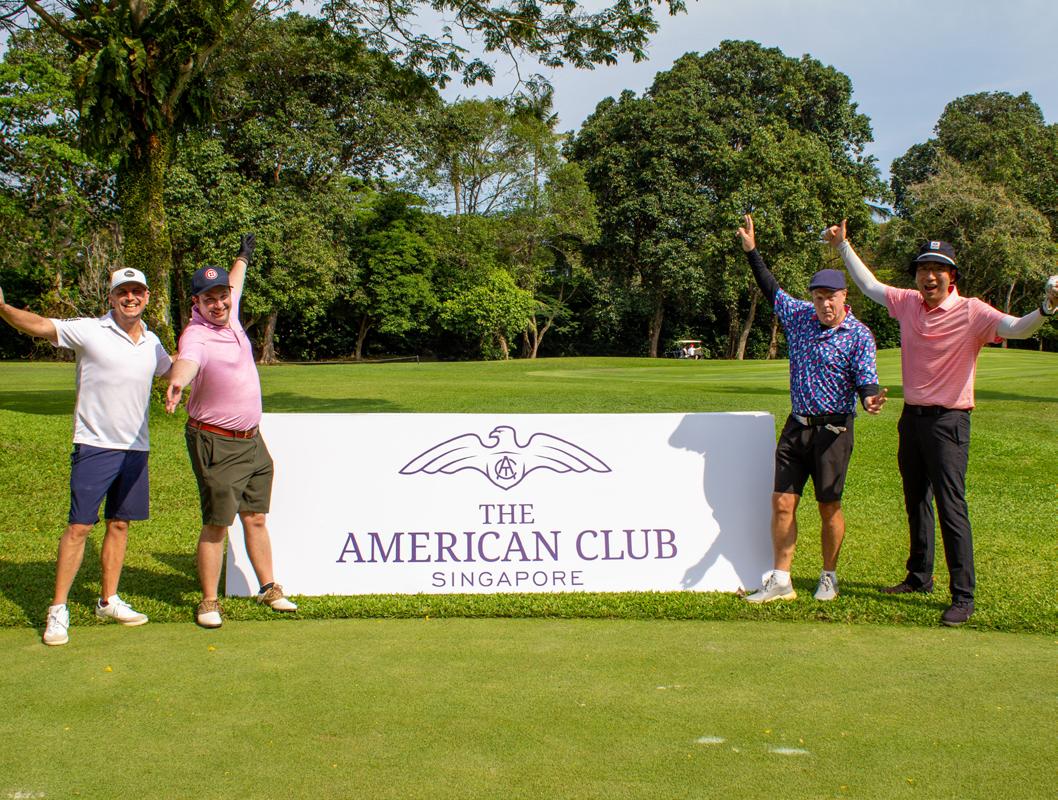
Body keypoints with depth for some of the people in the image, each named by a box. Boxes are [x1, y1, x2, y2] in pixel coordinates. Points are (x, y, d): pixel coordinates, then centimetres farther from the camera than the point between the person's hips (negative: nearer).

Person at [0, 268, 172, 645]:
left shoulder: (152, 343, 10)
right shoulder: (88, 331, -6)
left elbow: (172, 369, 32)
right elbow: (37, 325, -19)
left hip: (136, 448, 5)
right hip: (94, 445, -5)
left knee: (119, 524, 12)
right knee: (79, 526, -6)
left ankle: (108, 601, 23)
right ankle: (58, 609, 2)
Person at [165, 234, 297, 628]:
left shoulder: (230, 314, 4)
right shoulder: (197, 334, -20)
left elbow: (235, 285, 28)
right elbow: (186, 360, -45)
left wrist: (243, 256, 45)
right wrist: (177, 382, -66)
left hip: (252, 440, 8)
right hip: (215, 444, -8)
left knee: (256, 518, 15)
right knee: (216, 524, -3)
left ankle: (269, 588, 25)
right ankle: (209, 601, 8)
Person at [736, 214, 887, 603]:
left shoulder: (859, 336, -7)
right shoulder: (800, 316, 8)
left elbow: (866, 380, -12)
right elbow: (772, 290, 24)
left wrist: (869, 398, -35)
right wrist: (752, 251, 23)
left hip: (833, 430, -5)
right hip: (796, 426, 5)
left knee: (829, 507, 2)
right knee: (782, 503, 1)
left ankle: (829, 578, 20)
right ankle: (780, 581, 8)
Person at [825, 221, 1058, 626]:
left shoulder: (970, 311, -13)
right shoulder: (907, 303, 4)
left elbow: (1016, 328, -28)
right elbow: (869, 285, 21)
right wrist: (843, 246, 22)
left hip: (948, 421, -7)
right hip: (912, 417, 7)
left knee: (951, 508, -10)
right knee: (916, 502, 18)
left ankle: (963, 596, -6)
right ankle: (919, 577, 34)